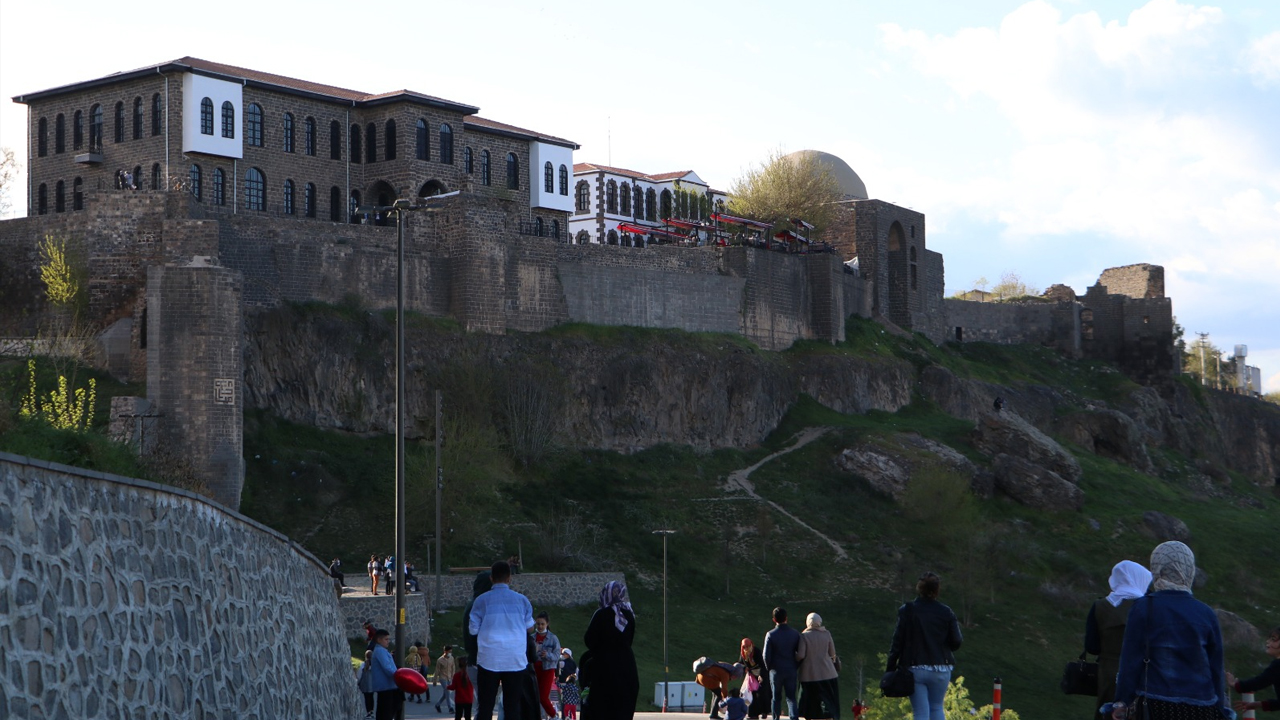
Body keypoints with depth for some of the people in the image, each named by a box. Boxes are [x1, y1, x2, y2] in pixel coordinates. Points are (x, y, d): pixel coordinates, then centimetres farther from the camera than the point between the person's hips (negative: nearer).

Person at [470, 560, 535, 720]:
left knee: (485, 706, 3)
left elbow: (473, 630, 0)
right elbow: (529, 627, 12)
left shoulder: (482, 601, -2)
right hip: (516, 660, 1)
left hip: (489, 660, -1)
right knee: (512, 706, 5)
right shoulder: (521, 600, 3)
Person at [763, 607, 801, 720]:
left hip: (776, 671, -2)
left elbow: (766, 655, -10)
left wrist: (769, 667, 7)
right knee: (791, 697, 5)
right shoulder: (795, 634, -4)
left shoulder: (770, 635, -12)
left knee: (776, 698, 12)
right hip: (791, 670, 2)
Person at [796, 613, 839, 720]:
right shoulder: (826, 634, 0)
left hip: (810, 674, -2)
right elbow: (832, 654, 3)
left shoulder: (804, 636, -9)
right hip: (827, 673, 2)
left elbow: (801, 655, -14)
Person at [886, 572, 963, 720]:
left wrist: (890, 668, -2)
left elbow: (898, 641, -7)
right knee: (937, 708, 18)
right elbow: (956, 642, -1)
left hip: (915, 669, -2)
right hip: (941, 670, 2)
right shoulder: (946, 612, -2)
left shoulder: (907, 610, -5)